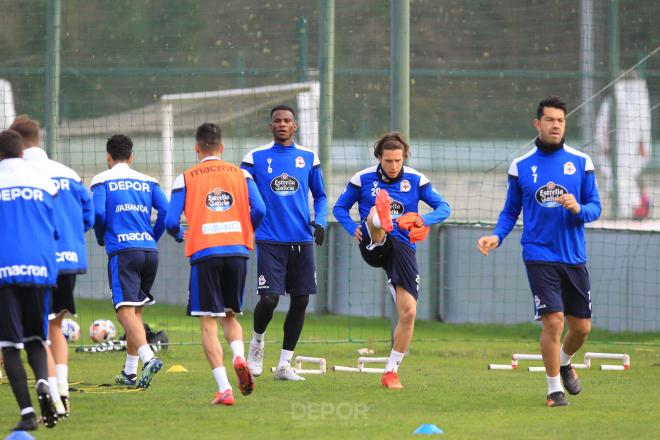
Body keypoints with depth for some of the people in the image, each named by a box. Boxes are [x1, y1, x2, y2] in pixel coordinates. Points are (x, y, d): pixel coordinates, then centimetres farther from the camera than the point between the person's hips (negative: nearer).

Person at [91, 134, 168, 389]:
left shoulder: (102, 181, 5)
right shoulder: (148, 182, 15)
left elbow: (97, 213, -8)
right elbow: (166, 212, 3)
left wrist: (101, 238, 10)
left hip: (122, 252, -5)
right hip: (149, 251, 5)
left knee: (126, 312, -13)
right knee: (136, 311, 17)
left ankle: (148, 357, -36)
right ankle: (130, 372, 20)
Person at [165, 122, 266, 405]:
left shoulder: (186, 178, 4)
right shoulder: (240, 174, 9)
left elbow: (171, 221, -1)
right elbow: (259, 210, 0)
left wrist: (180, 235, 22)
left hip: (205, 254, -3)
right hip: (237, 252, 3)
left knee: (208, 323, 1)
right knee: (230, 315, 19)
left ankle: (224, 389, -10)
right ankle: (239, 356, -12)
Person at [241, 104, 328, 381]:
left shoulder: (308, 158, 9)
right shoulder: (255, 158, 2)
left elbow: (320, 196, 17)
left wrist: (319, 221, -1)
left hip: (302, 241, 3)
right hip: (270, 241, -3)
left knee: (300, 301, 2)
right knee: (269, 299, -13)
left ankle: (284, 365, 12)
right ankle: (257, 342, 18)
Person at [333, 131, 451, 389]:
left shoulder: (416, 180, 6)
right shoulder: (363, 179, 5)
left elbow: (444, 208, 7)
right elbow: (340, 208, 13)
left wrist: (425, 220, -15)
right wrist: (353, 229, -7)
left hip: (403, 248, 1)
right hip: (374, 246, -1)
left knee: (408, 312, -9)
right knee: (376, 211, -34)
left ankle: (391, 371, 7)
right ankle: (380, 222, -75)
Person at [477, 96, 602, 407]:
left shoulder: (581, 162, 3)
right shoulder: (520, 166, 2)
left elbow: (595, 207, 5)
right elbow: (510, 211, 10)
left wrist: (579, 209, -18)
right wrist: (496, 236, -8)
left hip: (574, 256, 2)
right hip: (539, 256, -2)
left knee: (582, 326, 8)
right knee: (553, 321, -15)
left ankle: (564, 363, 41)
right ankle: (554, 388, 1)